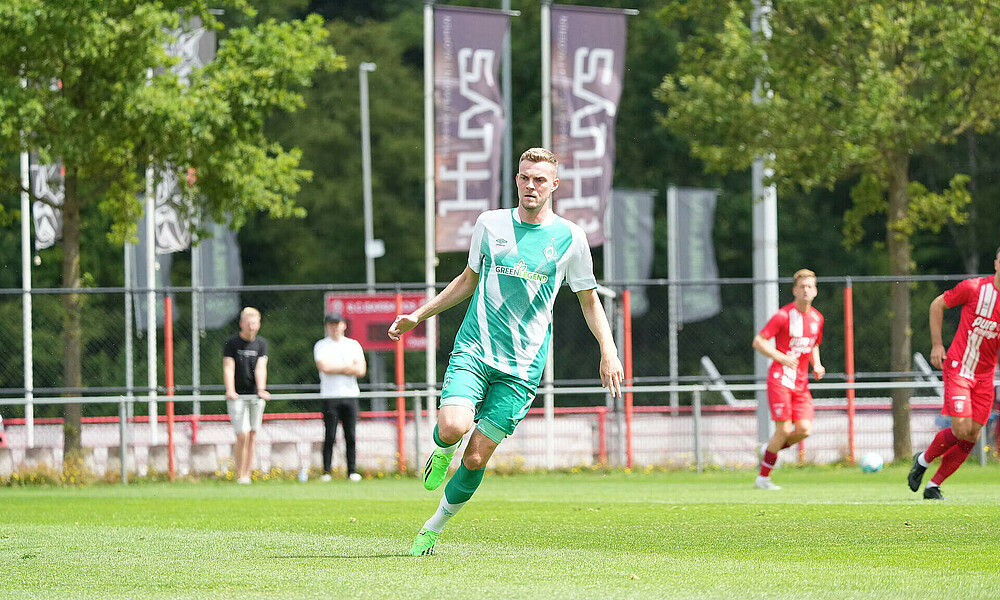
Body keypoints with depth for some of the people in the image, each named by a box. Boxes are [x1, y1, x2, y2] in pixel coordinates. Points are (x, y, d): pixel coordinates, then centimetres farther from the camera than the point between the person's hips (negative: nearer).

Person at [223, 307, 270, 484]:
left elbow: (260, 368, -4)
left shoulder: (261, 343, 7)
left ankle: (247, 474, 8)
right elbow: (228, 368, -10)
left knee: (252, 435, 3)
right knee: (242, 435, -11)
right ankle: (239, 475, -3)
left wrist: (261, 390, -21)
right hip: (238, 396, -3)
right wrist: (230, 390, -26)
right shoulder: (231, 343, -2)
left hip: (255, 396, 3)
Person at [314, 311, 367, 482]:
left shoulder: (353, 345, 12)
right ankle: (326, 472, -3)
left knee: (350, 436, 0)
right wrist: (348, 368, -5)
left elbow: (361, 370, 0)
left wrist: (335, 369, -7)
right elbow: (324, 367, -11)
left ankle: (352, 471, 4)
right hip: (330, 396, -2)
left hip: (350, 395, 2)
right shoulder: (321, 346, 6)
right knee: (330, 436, -6)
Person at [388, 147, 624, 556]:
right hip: (474, 349, 1)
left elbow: (589, 300, 12)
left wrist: (608, 351, 0)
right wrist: (419, 315, 19)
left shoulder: (569, 238, 2)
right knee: (453, 426, -26)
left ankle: (434, 527, 18)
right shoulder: (490, 224, 7)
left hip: (522, 365, -1)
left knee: (476, 458, -4)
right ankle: (441, 452, 12)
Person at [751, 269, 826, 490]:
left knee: (804, 429, -10)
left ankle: (770, 449, 18)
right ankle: (763, 478, 2)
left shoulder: (817, 318, 10)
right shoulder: (783, 315, -10)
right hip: (780, 378, -6)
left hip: (801, 383, 6)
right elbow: (758, 342, -9)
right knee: (784, 430, -12)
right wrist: (782, 357, -21)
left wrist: (816, 365, 7)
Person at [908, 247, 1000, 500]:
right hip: (958, 367, -4)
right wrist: (936, 344, -2)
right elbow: (937, 305, 3)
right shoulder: (974, 288, -11)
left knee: (972, 436, -1)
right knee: (961, 429, -16)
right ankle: (924, 459, 13)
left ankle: (934, 486, 13)